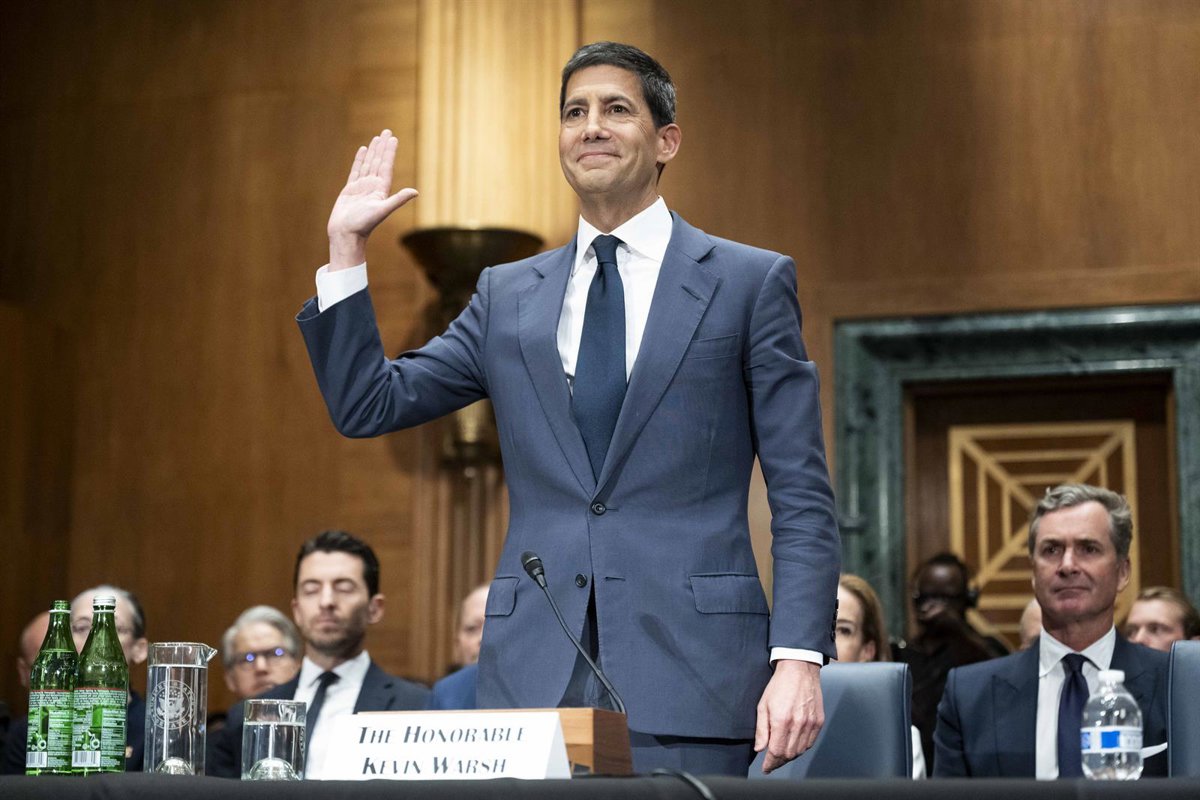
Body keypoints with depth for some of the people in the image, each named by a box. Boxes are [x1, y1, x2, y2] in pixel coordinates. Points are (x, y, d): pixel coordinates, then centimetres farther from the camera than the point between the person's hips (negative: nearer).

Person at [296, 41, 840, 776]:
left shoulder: (751, 283, 5)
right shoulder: (509, 296, 15)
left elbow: (803, 499, 1)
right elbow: (367, 405, 14)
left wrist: (800, 658, -10)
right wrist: (347, 248, 8)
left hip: (687, 668, -3)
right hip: (536, 675, 3)